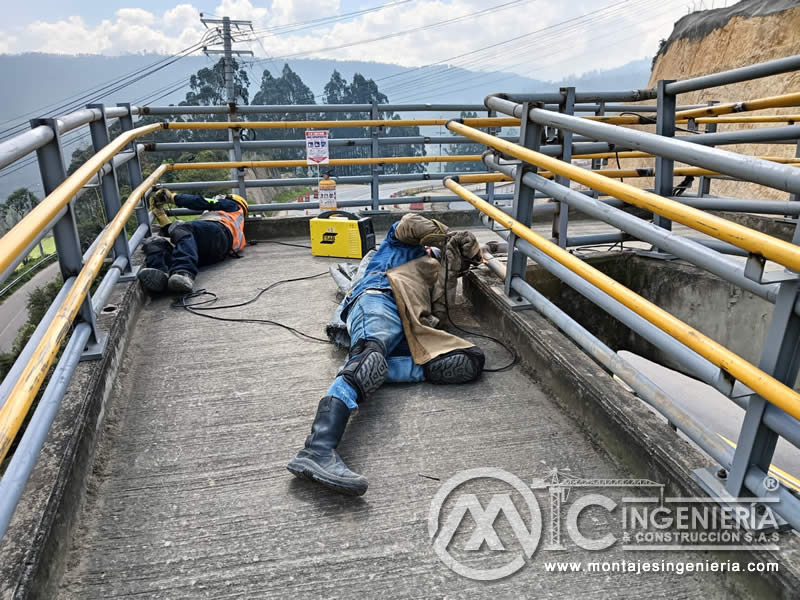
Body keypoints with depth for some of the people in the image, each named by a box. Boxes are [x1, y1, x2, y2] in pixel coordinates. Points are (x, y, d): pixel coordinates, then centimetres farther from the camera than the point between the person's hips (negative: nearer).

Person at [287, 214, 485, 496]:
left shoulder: (440, 277, 41)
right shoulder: (404, 245, 33)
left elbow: (437, 317, 21)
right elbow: (409, 224, 8)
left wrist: (450, 270, 18)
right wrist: (449, 238, 23)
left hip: (409, 333, 5)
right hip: (379, 298, -5)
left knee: (471, 361, -17)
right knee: (372, 354, -38)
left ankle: (366, 372, -29)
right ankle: (318, 450, -57)